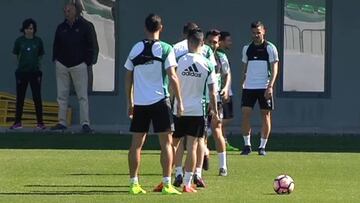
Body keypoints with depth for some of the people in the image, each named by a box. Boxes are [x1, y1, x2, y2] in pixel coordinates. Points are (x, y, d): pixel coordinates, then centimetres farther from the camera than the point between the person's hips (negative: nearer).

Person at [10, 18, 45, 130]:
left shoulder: (38, 41, -1)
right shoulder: (19, 41, -1)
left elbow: (40, 56, 10)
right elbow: (16, 55, 11)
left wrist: (37, 65, 5)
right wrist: (21, 64, 8)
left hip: (35, 72, -1)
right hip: (22, 72, 1)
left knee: (37, 97, -1)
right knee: (20, 98, 6)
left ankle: (40, 122, 3)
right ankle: (18, 122, 12)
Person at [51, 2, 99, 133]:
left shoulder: (86, 26, -1)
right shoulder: (61, 27, 10)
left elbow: (93, 47, 1)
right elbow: (56, 46, 20)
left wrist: (88, 62, -4)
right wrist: (56, 59, 9)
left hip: (79, 65, -4)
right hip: (62, 65, 4)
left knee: (82, 96, -6)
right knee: (61, 95, 4)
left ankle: (85, 123, -7)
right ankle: (62, 122, 9)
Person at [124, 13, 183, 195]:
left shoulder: (135, 49, 5)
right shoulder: (165, 49, -5)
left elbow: (128, 77, 10)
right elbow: (172, 77, -10)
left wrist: (129, 102, 19)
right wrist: (179, 101, -4)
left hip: (139, 103, 4)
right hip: (160, 101, -4)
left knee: (136, 143, 8)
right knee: (166, 142, 1)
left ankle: (134, 183, 9)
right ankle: (167, 184, -4)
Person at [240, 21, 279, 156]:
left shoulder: (270, 48, -2)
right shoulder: (247, 48, 10)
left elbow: (274, 69, -5)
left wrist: (270, 86, -15)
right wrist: (244, 82, 9)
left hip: (265, 87, -3)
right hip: (249, 87, 3)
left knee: (265, 115, 0)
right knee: (245, 114, -4)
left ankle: (262, 146, 7)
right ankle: (247, 145, 6)